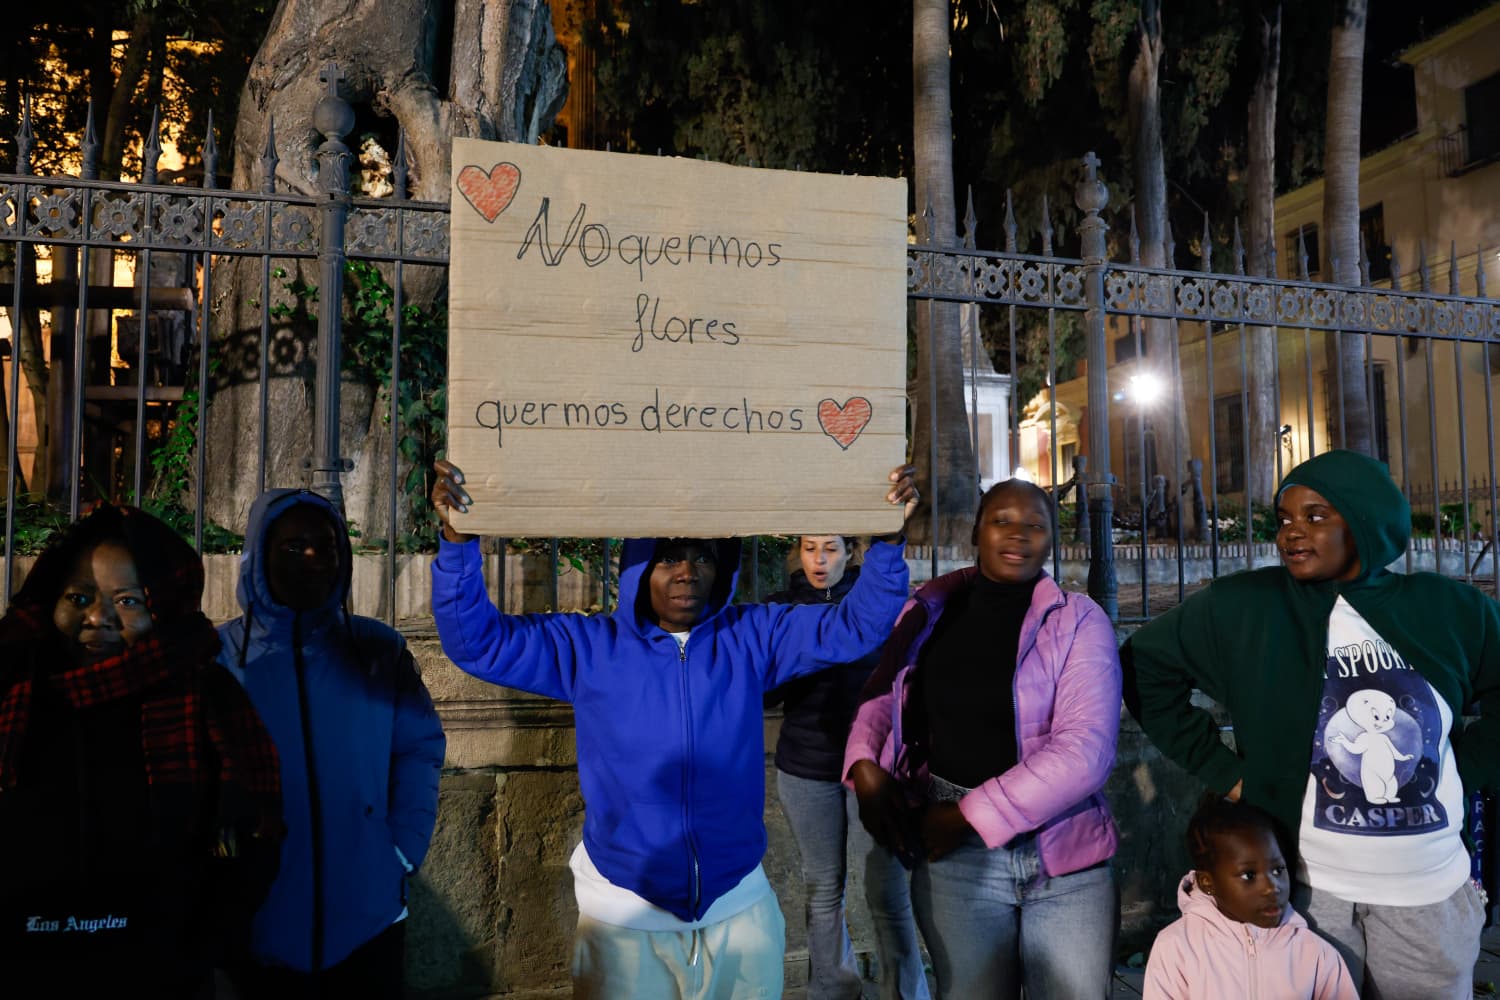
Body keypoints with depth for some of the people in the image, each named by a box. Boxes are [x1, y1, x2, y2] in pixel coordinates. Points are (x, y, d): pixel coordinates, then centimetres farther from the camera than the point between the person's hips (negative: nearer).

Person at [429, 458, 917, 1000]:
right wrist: (459, 539, -24)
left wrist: (887, 538, -20)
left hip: (740, 906, 2)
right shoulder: (589, 646, -7)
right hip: (625, 914, -1)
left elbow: (855, 624, -5)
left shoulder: (751, 636, -3)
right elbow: (477, 639, -9)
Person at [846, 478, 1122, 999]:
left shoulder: (1079, 621, -6)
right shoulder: (931, 612, 3)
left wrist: (969, 815, -17)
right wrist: (865, 767, -4)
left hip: (1063, 855, -1)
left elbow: (1085, 750, -16)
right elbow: (883, 695, 15)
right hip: (955, 857, 2)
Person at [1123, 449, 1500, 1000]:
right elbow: (1144, 665, -4)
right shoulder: (1243, 608, -9)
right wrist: (1221, 769, -7)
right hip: (1307, 886, -2)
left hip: (1433, 892, 3)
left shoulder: (1450, 609, -1)